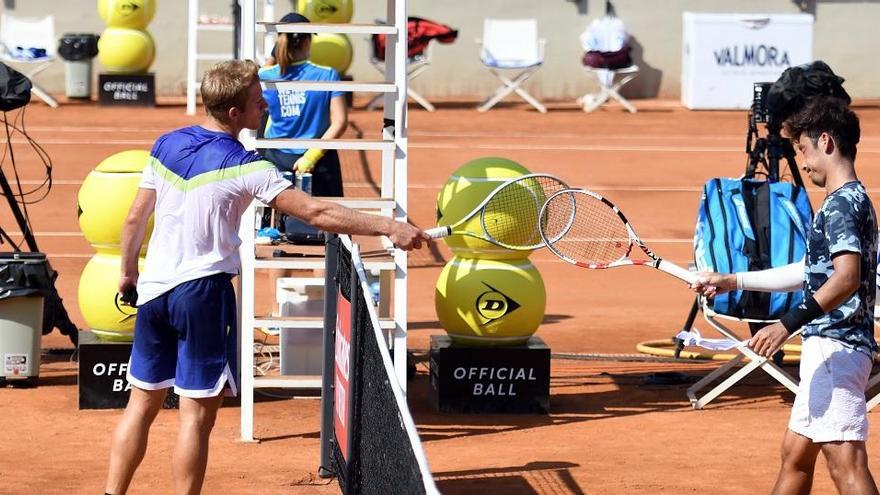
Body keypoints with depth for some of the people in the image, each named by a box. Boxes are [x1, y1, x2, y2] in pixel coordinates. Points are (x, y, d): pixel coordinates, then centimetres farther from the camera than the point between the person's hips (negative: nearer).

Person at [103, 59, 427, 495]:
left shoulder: (167, 145, 4)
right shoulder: (243, 167, -14)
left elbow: (134, 219, 10)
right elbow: (316, 212, -19)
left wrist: (128, 271, 26)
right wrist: (388, 227, -18)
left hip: (153, 289, 6)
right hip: (202, 292, -6)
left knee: (143, 403, 15)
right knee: (197, 414, -1)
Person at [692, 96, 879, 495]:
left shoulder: (842, 203, -12)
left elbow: (847, 277, -26)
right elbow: (812, 272, 31)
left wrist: (789, 323, -29)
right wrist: (733, 281, 33)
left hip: (836, 347, -11)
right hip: (825, 348, 11)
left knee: (845, 462, -18)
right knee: (795, 454, 19)